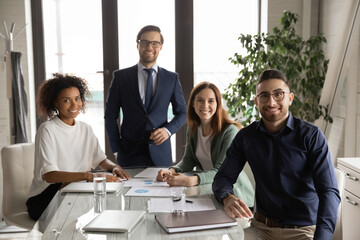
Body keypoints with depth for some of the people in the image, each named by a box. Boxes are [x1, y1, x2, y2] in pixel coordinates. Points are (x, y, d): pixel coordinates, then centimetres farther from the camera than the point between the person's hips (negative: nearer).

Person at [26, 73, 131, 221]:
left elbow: (100, 160, 18)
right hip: (46, 198, -6)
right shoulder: (47, 130, -11)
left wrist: (114, 167, -7)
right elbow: (48, 175, -23)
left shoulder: (86, 129, 10)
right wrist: (87, 176, -36)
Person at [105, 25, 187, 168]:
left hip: (160, 154, 1)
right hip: (129, 154, -1)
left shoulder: (171, 78, 7)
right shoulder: (121, 77, 3)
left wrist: (168, 130, -6)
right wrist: (116, 149, -1)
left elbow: (181, 112, 13)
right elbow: (110, 115, 4)